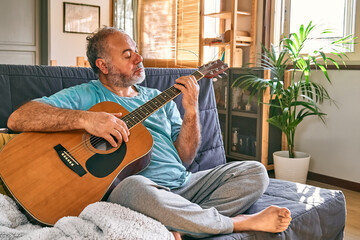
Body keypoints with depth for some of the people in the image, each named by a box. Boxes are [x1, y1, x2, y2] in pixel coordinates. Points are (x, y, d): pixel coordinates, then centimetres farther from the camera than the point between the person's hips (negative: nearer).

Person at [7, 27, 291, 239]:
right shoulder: (85, 96, 4)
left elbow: (184, 157, 12)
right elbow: (18, 118, -10)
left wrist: (191, 110, -3)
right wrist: (86, 119, -23)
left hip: (182, 186, 6)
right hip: (134, 191, -5)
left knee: (255, 172, -4)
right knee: (135, 187, -40)